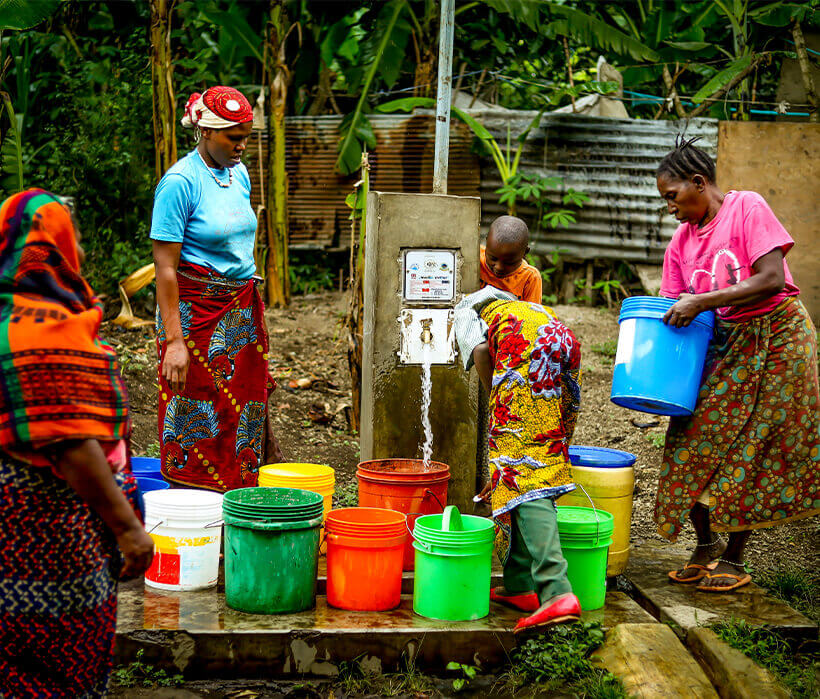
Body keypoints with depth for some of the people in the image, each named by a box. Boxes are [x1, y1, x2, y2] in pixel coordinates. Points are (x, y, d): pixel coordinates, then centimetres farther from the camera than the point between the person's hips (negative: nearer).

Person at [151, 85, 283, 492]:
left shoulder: (238, 174, 9)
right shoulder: (179, 182, -14)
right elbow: (165, 268, -16)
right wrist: (174, 340, -21)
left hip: (241, 312, 7)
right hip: (196, 311, -7)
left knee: (243, 414, 7)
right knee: (197, 422, -3)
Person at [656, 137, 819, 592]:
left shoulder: (747, 207, -12)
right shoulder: (680, 241, 5)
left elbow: (772, 279, -22)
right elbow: (672, 311, 5)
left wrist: (700, 302, -24)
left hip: (775, 339, -6)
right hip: (723, 345, 6)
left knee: (750, 451, -1)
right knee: (692, 444, -1)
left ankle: (732, 559, 12)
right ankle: (706, 543, 18)